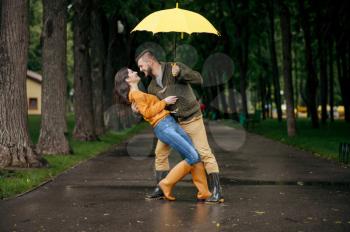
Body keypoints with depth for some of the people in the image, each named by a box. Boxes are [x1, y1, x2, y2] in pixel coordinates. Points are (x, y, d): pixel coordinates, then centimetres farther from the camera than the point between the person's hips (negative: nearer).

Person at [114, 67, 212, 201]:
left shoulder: (139, 94, 23)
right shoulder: (134, 94, -5)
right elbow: (146, 112, -12)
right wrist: (164, 102, -7)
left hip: (171, 124, 9)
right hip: (163, 128, -9)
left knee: (196, 156, 1)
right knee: (193, 157, -14)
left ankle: (204, 193, 3)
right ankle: (167, 184, -1)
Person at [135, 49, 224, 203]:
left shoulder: (174, 68, -14)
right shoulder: (152, 87, 3)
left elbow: (199, 79, -22)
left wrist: (180, 72, -36)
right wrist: (138, 108, -7)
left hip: (191, 119, -6)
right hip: (171, 121, 6)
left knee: (205, 153, -9)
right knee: (160, 152, 6)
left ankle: (216, 192, -7)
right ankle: (161, 189, 18)